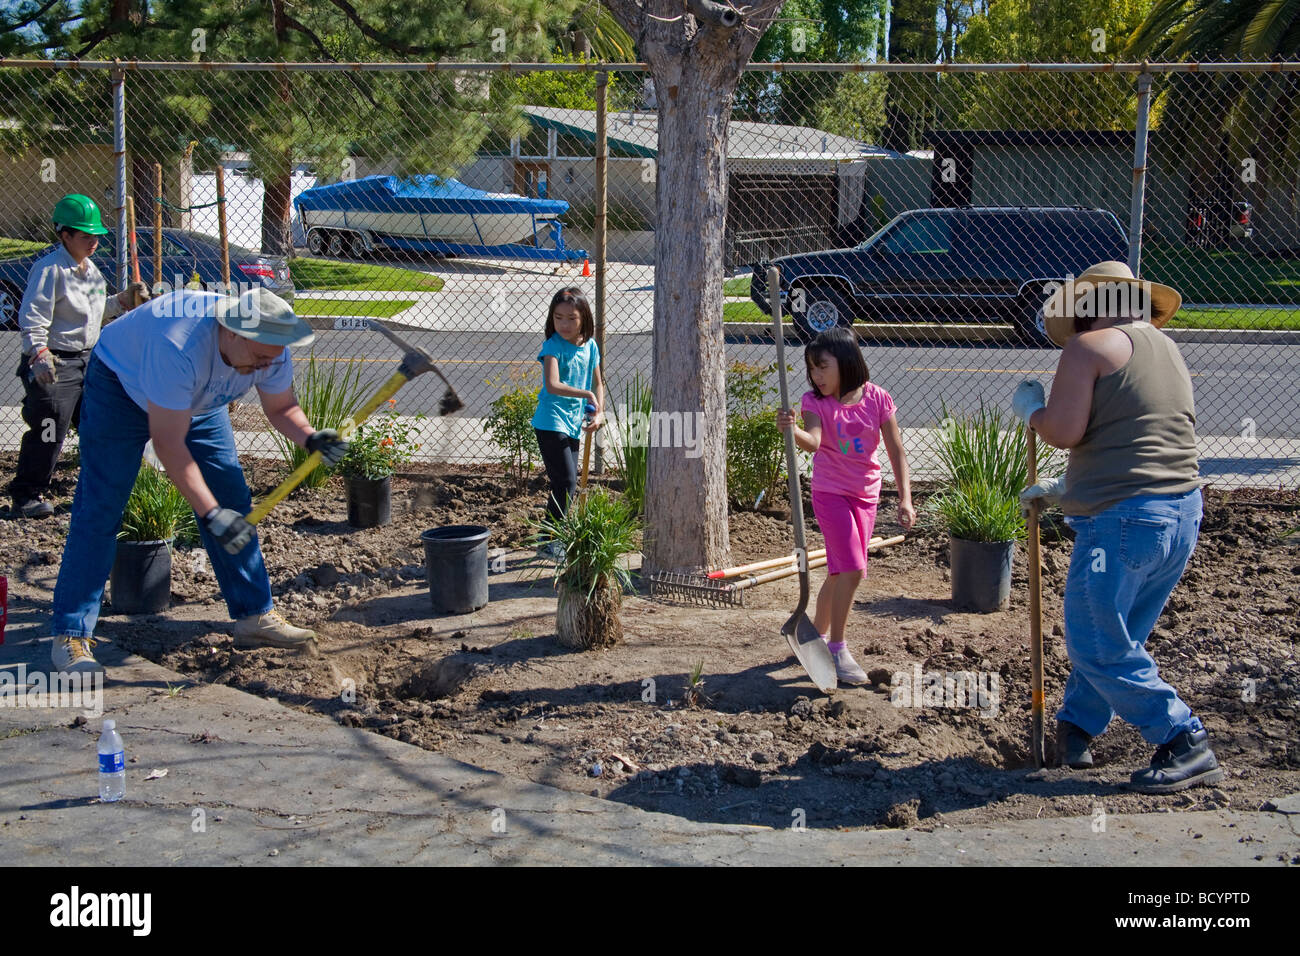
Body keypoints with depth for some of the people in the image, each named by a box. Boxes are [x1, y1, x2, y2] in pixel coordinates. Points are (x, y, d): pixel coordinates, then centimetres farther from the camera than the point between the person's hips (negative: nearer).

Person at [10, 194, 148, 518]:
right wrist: (39, 354, -32)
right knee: (49, 430, -10)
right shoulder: (50, 268, -14)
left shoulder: (90, 269, 13)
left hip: (87, 360, 9)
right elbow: (32, 317, -20)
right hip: (54, 363, -8)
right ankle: (27, 495, 0)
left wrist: (123, 299, 10)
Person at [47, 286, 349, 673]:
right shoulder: (179, 348, -44)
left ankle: (254, 616, 8)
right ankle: (71, 634, -7)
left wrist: (310, 438, -30)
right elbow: (168, 443, -39)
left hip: (197, 400, 6)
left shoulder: (270, 347, -24)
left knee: (233, 503, 0)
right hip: (120, 385, -6)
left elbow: (281, 408, -7)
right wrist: (211, 514, -41)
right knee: (99, 508, -12)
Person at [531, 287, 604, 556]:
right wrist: (586, 394, -25)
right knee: (566, 483, -12)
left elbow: (597, 383, 19)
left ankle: (560, 539, 24)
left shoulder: (589, 346, 6)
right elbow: (552, 385, -27)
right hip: (551, 422, -7)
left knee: (568, 485, 13)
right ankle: (549, 541, -3)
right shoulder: (553, 346, -13)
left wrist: (598, 413, 5)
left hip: (573, 424, 7)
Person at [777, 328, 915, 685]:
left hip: (866, 495, 3)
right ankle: (837, 650, -5)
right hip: (830, 492, -3)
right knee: (852, 569, -16)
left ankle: (818, 636, 33)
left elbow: (896, 452, -4)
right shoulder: (815, 401, -10)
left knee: (840, 572, 13)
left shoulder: (877, 399, -6)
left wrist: (905, 499, -11)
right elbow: (813, 441, -29)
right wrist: (792, 430, -51)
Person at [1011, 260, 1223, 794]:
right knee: (1116, 634, 19)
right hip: (1184, 514, 9)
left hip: (1123, 520, -9)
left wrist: (1029, 408, 6)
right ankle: (1076, 728, 29)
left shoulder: (1089, 347, -6)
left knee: (1098, 646, -1)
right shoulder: (1165, 349, 20)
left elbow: (1064, 431, -16)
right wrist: (1063, 490, 31)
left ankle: (1184, 744, -2)